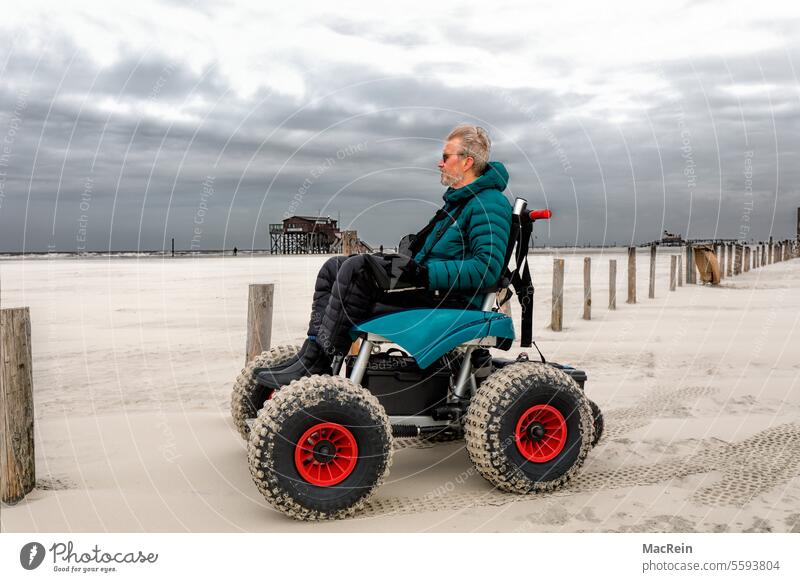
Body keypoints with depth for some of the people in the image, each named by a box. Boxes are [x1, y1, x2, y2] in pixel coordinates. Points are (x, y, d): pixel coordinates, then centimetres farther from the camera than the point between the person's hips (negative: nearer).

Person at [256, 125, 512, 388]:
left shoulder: (489, 205, -11)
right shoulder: (458, 199, 22)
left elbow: (488, 268, -23)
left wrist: (426, 274, -26)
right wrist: (409, 260, 12)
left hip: (453, 298, -11)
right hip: (429, 287, 11)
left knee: (356, 268, -28)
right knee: (333, 267, 4)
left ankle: (315, 362, -26)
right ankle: (315, 345, -9)